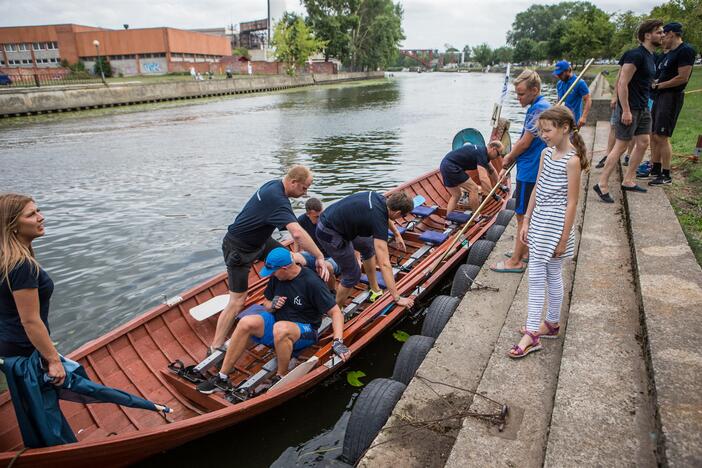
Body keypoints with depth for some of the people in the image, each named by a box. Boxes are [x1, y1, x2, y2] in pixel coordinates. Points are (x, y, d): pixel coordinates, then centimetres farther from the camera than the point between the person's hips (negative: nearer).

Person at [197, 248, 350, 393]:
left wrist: (338, 342, -29)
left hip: (304, 332, -6)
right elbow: (266, 302, 15)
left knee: (280, 328, -39)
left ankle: (281, 377, -16)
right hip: (277, 320, 6)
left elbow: (335, 312, -19)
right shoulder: (277, 278, 0)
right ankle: (222, 378, -14)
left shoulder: (312, 282, -20)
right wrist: (272, 305, -10)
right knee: (246, 322, -21)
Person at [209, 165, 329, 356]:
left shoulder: (275, 184, -2)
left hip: (257, 239, 9)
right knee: (237, 301, -8)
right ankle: (216, 347, 3)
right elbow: (297, 233, -44)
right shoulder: (276, 199, -32)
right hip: (238, 248, -9)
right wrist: (320, 257, -37)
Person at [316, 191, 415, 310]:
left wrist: (397, 235, 34)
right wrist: (397, 298, -27)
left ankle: (375, 291, 34)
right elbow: (384, 263, -30)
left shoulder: (380, 198, -4)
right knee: (352, 275, 0)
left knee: (368, 246, 25)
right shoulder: (379, 220, -27)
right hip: (330, 235, -10)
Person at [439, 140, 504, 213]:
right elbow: (483, 178, -24)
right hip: (451, 167, -10)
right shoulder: (481, 154, -14)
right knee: (473, 189, -3)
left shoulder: (483, 150, 15)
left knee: (456, 195, 17)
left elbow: (491, 170, 27)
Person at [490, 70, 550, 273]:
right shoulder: (537, 107, 13)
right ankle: (525, 251, 31)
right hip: (531, 170, 10)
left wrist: (508, 158, -2)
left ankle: (516, 261, 7)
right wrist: (506, 167, 10)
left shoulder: (539, 108, -19)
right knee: (527, 215, 18)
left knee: (523, 216, -2)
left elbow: (524, 143, -20)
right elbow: (522, 140, 15)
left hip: (529, 173, -10)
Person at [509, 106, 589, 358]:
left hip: (555, 226, -8)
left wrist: (564, 239, -14)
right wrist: (527, 221, 12)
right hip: (539, 223, 8)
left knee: (552, 276, 4)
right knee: (537, 277, 10)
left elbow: (571, 203, -15)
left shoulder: (572, 160, -15)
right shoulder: (546, 153, 7)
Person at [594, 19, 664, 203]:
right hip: (630, 108, -10)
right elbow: (623, 83, -21)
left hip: (643, 108, 10)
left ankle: (628, 181, 19)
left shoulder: (650, 57, 14)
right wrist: (626, 110, -24)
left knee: (643, 143, 10)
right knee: (621, 146, -8)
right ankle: (602, 184, -3)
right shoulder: (635, 55, -15)